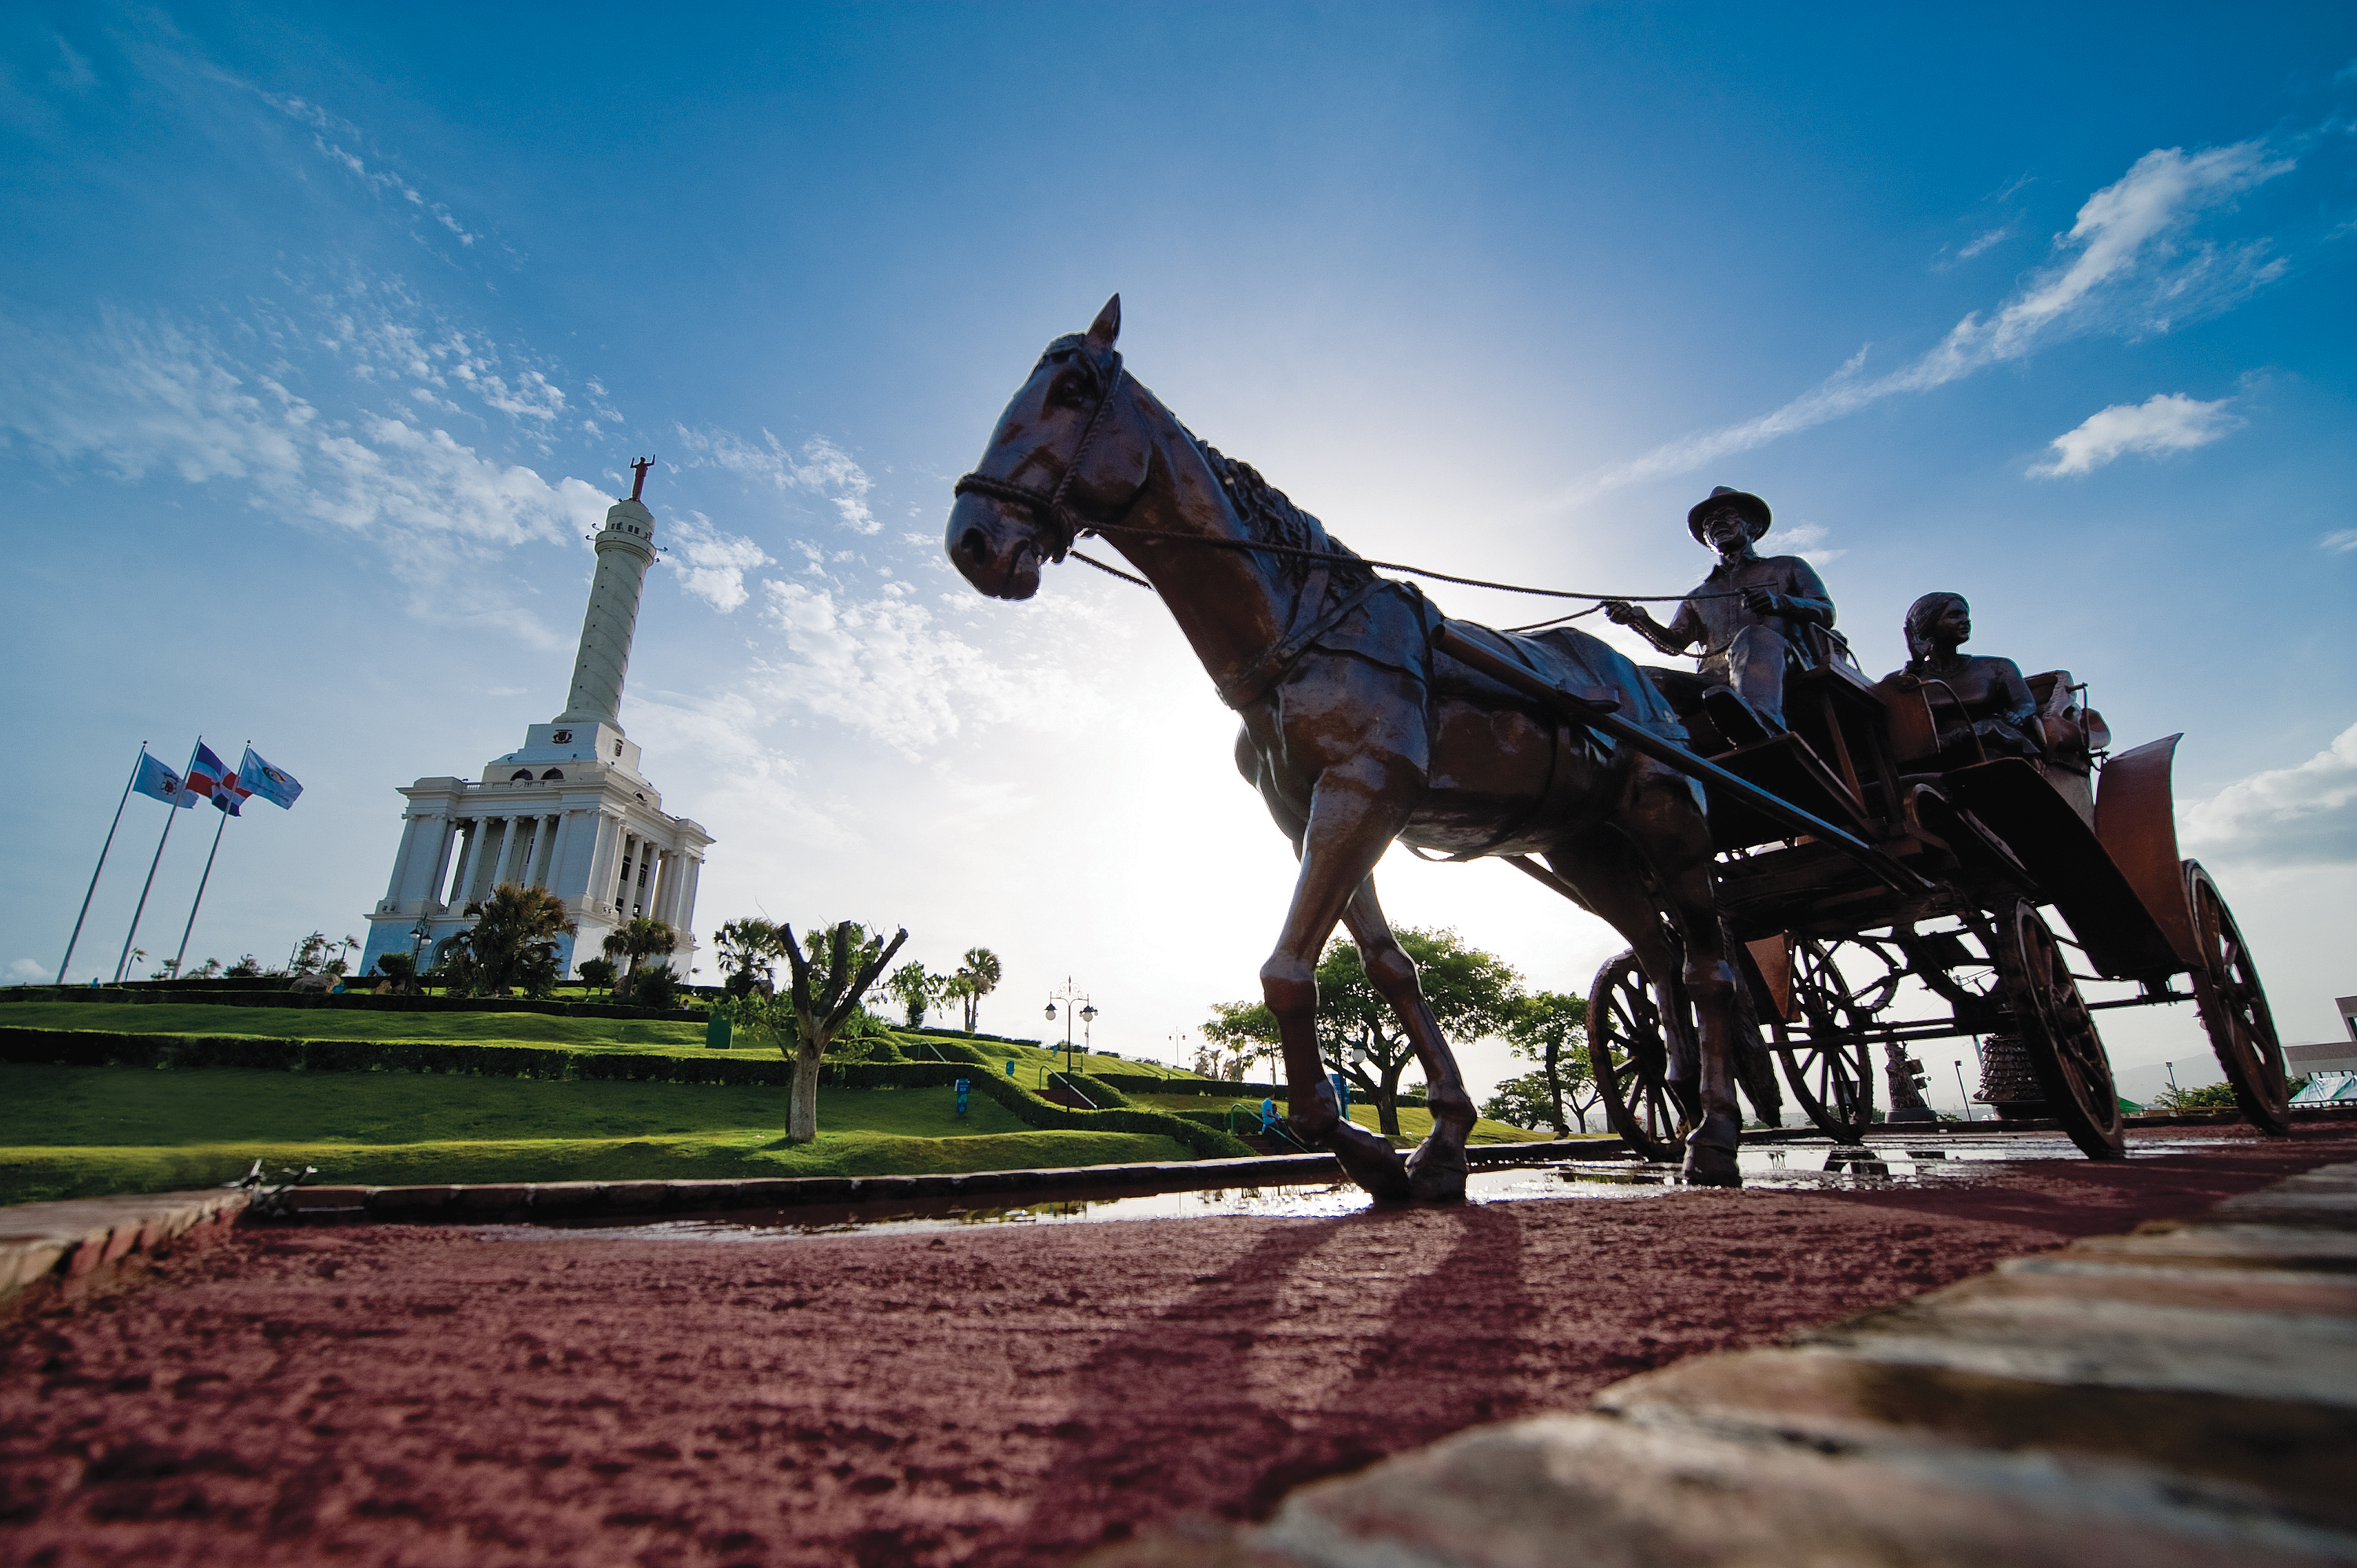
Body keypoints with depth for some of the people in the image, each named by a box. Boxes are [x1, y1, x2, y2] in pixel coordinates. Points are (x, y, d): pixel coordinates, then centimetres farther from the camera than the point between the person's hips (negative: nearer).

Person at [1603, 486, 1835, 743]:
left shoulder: (1788, 567, 25)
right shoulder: (1699, 596, 33)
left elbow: (1826, 615, 10)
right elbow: (1674, 643, 17)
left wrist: (1779, 602, -11)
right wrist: (1639, 620, -3)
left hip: (1786, 668, -3)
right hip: (1718, 684, 3)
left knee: (1754, 637, -38)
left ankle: (1763, 719, -64)